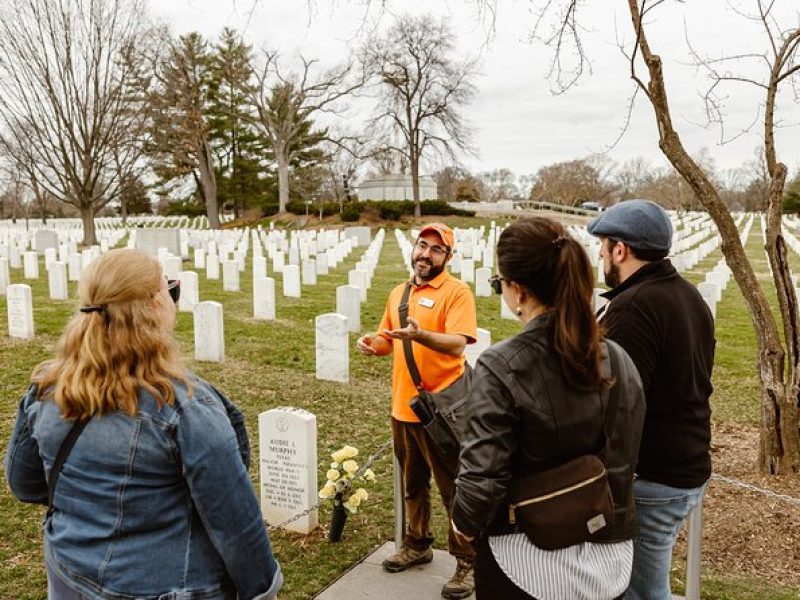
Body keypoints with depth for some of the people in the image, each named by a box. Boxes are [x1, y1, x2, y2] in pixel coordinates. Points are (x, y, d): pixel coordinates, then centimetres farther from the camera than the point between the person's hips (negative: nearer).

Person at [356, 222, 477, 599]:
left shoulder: (457, 291, -11)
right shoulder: (398, 293, 11)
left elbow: (457, 344, -23)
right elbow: (389, 339, 19)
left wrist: (420, 334, -39)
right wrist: (374, 343, -3)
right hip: (403, 406, 7)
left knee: (454, 489, 3)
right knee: (413, 484, 22)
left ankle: (468, 562, 18)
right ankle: (418, 545, 40)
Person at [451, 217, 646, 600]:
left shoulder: (501, 367, -22)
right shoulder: (618, 360, -7)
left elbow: (482, 474, -21)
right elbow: (623, 461, -1)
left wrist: (465, 523, -2)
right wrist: (609, 522, 14)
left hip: (524, 559, -4)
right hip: (607, 555, 4)